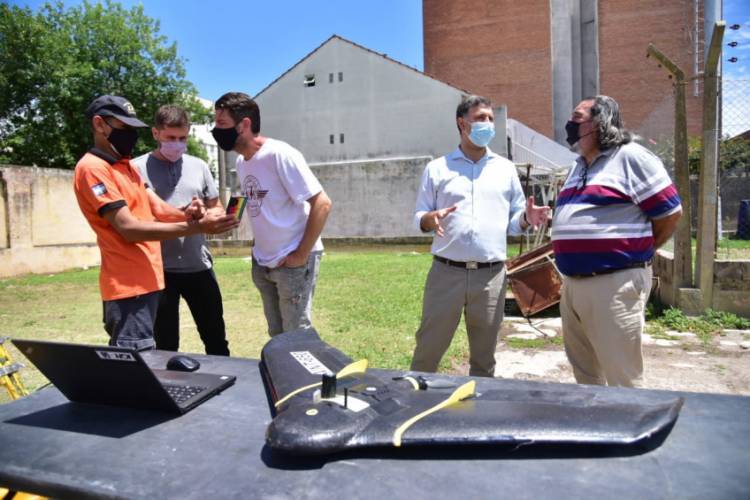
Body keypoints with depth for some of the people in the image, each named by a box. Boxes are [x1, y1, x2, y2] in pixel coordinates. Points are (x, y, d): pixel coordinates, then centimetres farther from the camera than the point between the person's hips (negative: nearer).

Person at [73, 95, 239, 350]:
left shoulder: (126, 165, 18)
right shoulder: (92, 168, -12)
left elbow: (158, 210, 9)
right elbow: (129, 228, -20)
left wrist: (185, 213, -14)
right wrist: (195, 227, -23)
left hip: (145, 279, 9)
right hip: (128, 285, -9)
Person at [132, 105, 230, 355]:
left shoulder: (198, 166, 9)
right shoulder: (138, 168, -2)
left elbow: (218, 210, 14)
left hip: (199, 265, 3)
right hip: (159, 269, -3)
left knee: (216, 338, 13)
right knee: (166, 344, 10)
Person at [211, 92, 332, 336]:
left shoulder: (280, 154, -19)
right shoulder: (241, 162, 6)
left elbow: (322, 203, -20)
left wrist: (301, 255, -18)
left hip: (292, 261, -8)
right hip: (262, 263, 8)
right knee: (277, 335, 16)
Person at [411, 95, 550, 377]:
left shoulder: (505, 169, 13)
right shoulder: (437, 168, 7)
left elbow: (513, 222, 13)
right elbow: (419, 218, 6)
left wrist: (527, 218, -10)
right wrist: (429, 220, -17)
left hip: (491, 275, 2)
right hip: (446, 272, -1)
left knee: (484, 354, 12)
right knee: (428, 348, 4)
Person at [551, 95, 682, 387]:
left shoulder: (631, 157, -7)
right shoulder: (579, 166, 18)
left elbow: (670, 212, -6)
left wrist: (636, 254, 3)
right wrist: (568, 257, 14)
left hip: (615, 283, -8)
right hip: (572, 283, 8)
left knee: (622, 378, 0)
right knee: (584, 373, 18)